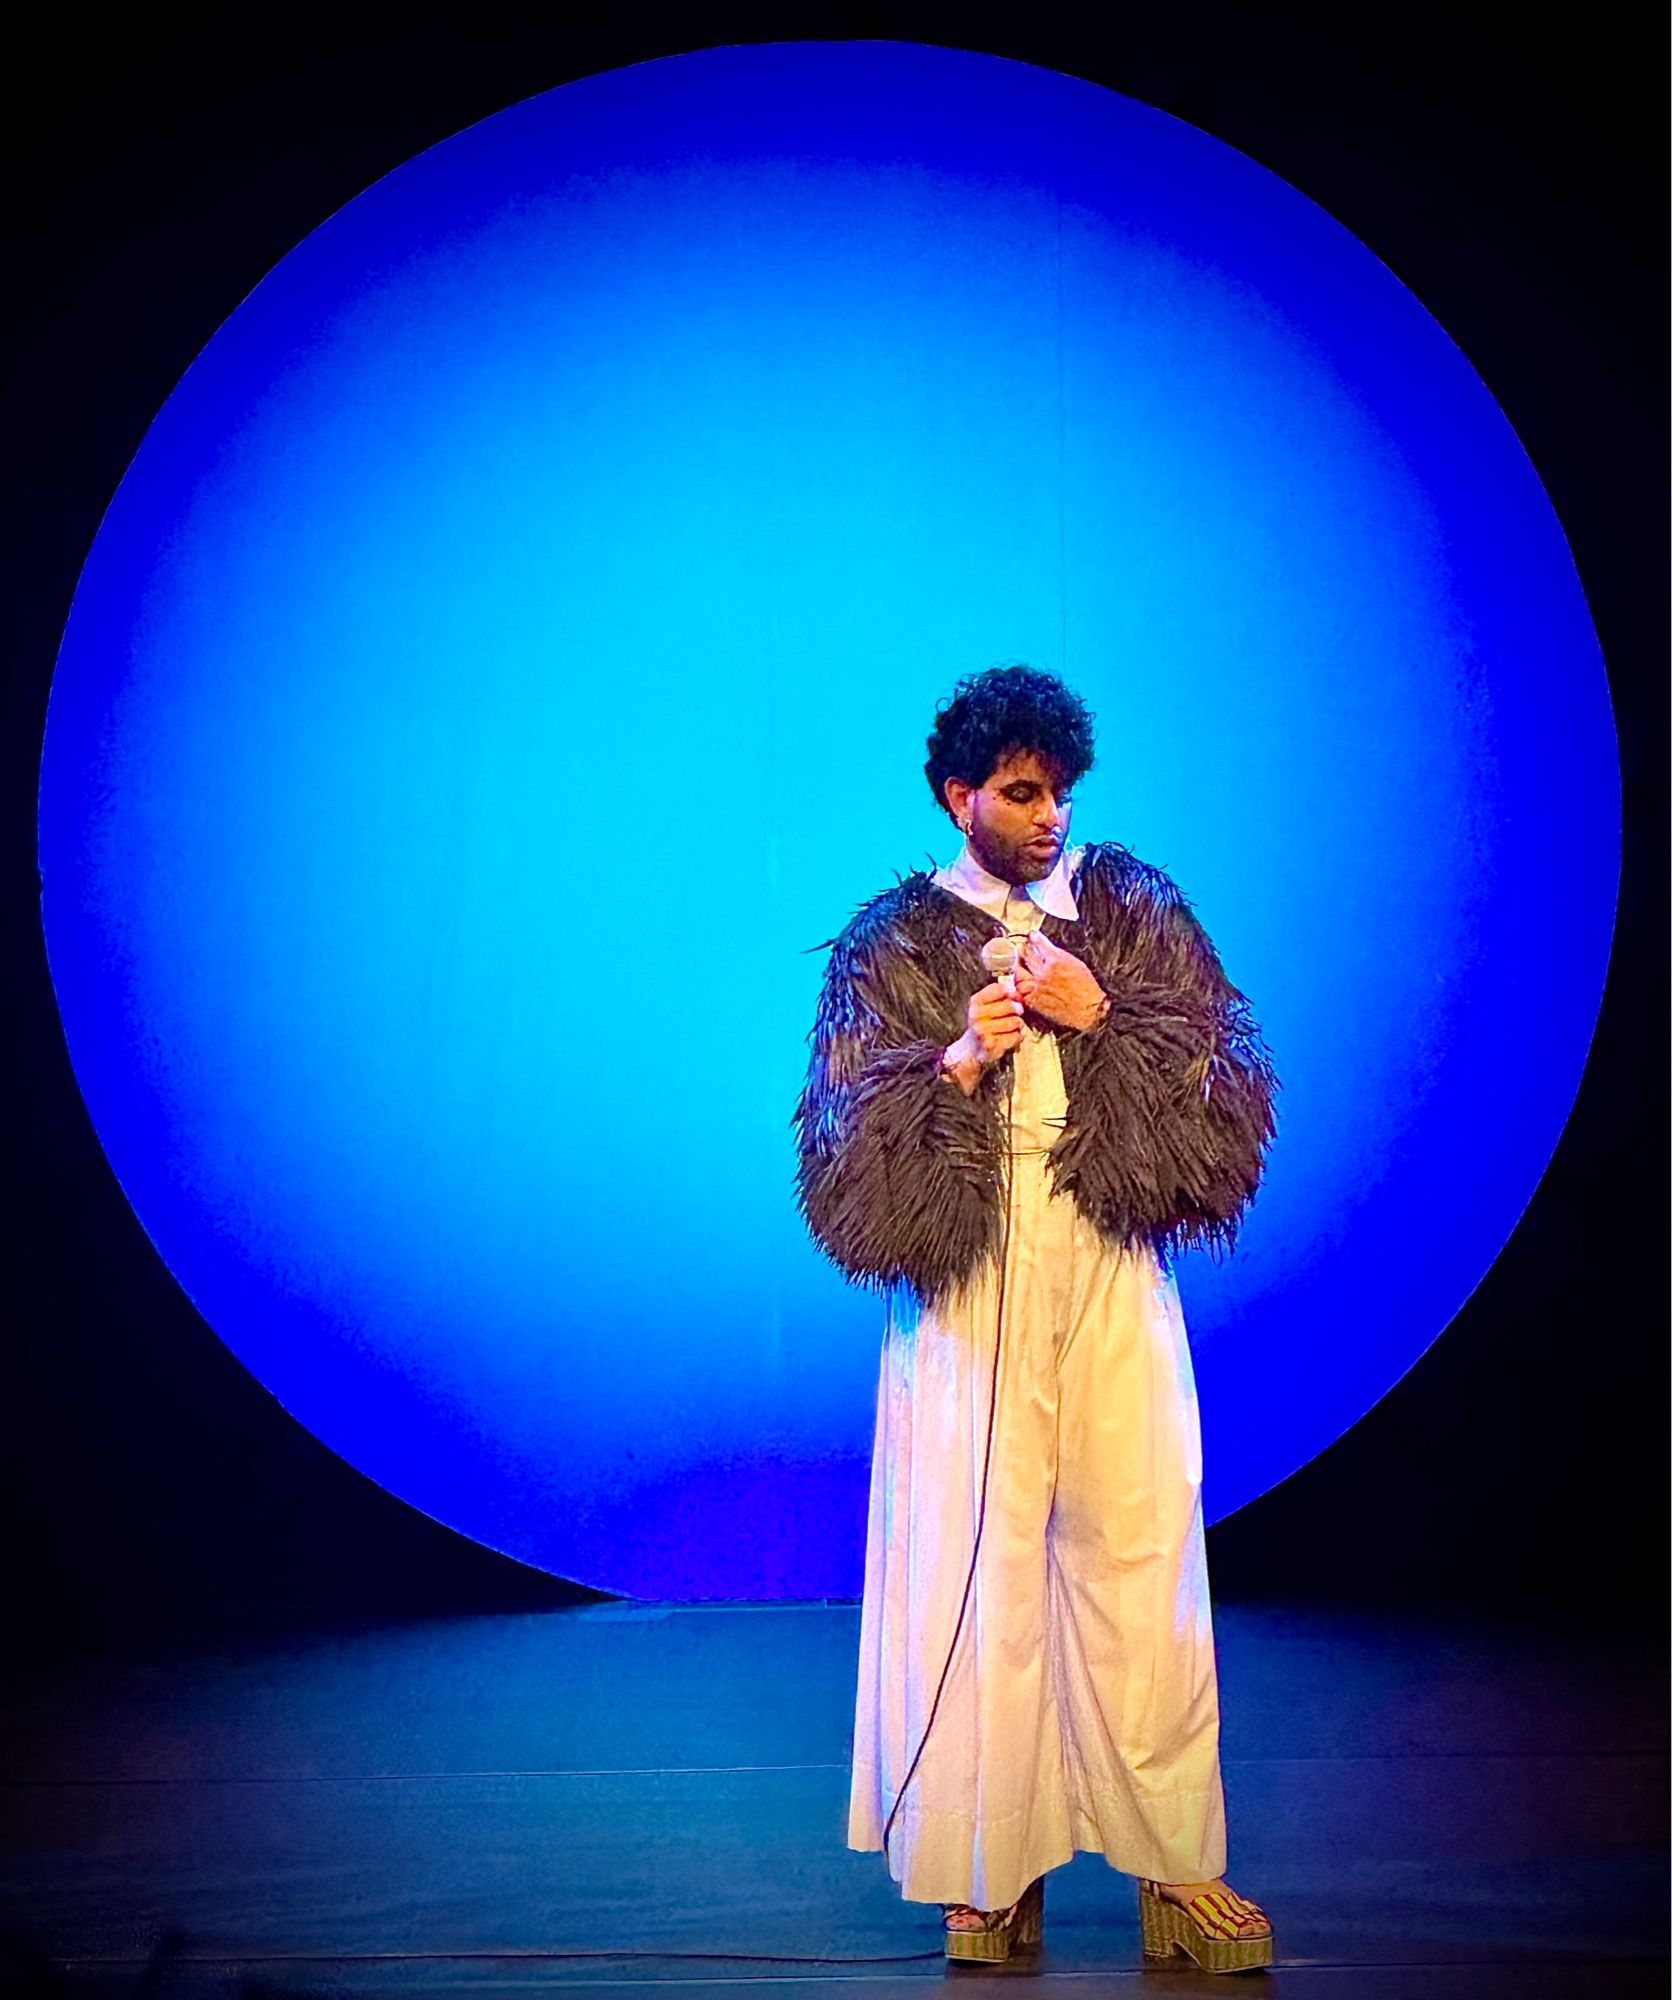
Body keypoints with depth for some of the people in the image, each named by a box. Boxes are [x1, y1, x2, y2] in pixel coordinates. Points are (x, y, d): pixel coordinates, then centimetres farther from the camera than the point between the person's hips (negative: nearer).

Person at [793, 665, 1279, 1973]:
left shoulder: (1135, 908, 10)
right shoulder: (893, 944, 5)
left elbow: (1235, 1085, 3)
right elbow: (846, 1143, -1)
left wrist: (1102, 1018, -9)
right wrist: (955, 1062, -16)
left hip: (1117, 1284, 1)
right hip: (969, 1290, -1)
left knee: (1140, 1558, 0)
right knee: (976, 1573, -1)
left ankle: (1174, 1867, 10)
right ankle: (990, 1869, 12)